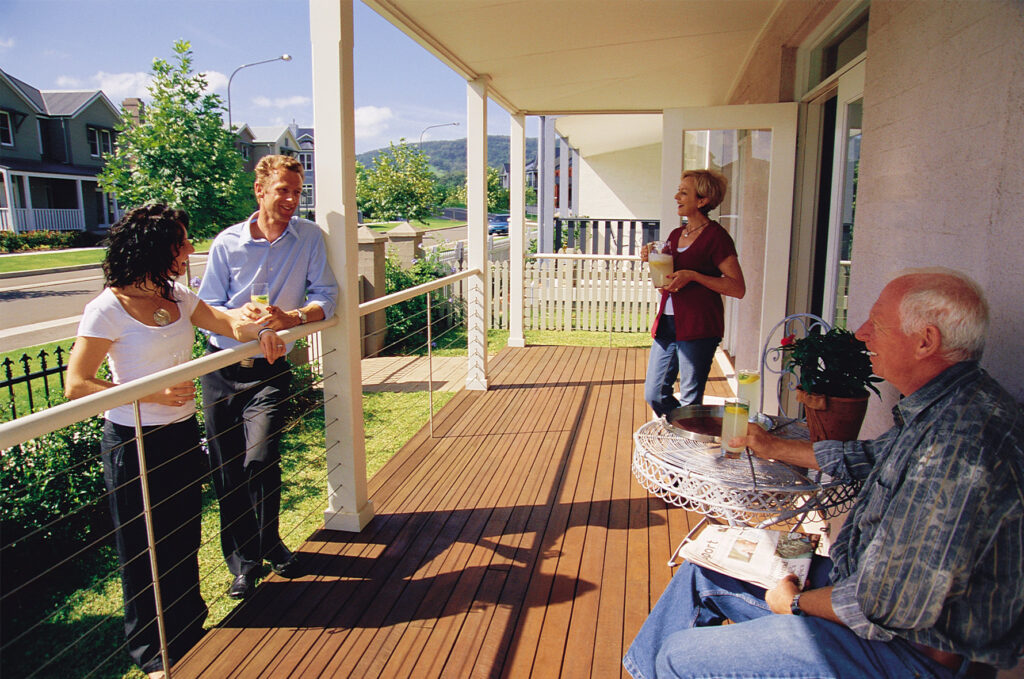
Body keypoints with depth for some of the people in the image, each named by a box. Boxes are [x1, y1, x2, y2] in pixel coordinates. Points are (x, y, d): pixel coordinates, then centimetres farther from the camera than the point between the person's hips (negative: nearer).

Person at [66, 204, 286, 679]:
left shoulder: (177, 297, 3)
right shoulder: (109, 309, -17)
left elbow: (229, 324, 5)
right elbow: (76, 385, -17)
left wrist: (260, 331, -17)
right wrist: (151, 395, -23)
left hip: (182, 434, 7)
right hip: (134, 443, -6)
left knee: (184, 540, 19)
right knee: (143, 550, 11)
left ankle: (188, 634, 40)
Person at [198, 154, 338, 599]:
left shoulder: (309, 237, -1)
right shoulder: (227, 242, 0)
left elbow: (325, 296, -4)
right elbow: (206, 308, 2)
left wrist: (291, 318, -22)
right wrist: (239, 316, -20)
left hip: (270, 369, -1)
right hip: (222, 366, 2)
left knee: (260, 460, -13)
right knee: (226, 471, 6)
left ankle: (268, 544, 16)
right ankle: (244, 558, 25)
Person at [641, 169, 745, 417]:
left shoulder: (716, 236, -7)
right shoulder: (676, 235, 15)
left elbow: (738, 289, -12)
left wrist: (692, 276, -18)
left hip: (698, 328, -7)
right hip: (667, 322, 8)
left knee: (690, 401, 0)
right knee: (653, 395, 9)